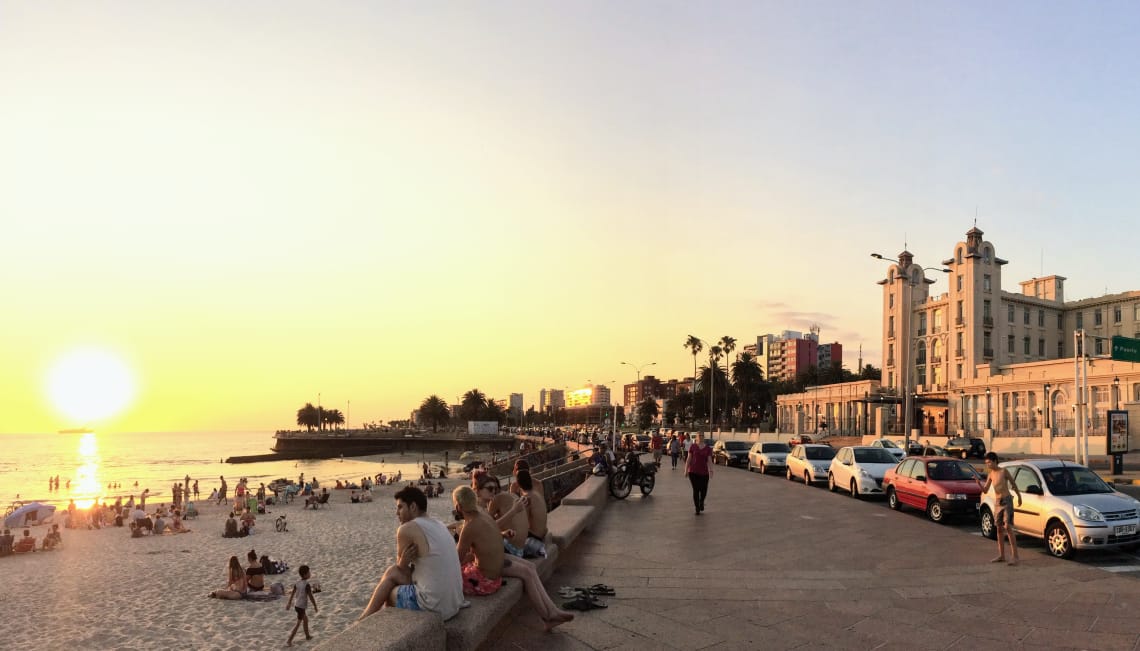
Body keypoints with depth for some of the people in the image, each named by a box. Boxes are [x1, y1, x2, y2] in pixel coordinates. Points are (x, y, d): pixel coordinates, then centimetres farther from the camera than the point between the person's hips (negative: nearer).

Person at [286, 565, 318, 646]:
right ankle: (289, 641, 3)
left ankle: (307, 636, 40)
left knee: (306, 620, 26)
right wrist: (315, 606, -8)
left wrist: (289, 604, 21)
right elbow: (311, 597, -18)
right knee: (298, 624, 3)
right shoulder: (307, 585, -22)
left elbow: (292, 594, 8)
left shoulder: (297, 583, -1)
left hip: (296, 605, 8)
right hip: (302, 607, -8)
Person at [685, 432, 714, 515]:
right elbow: (688, 459, 2)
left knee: (703, 490, 1)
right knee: (696, 490, -3)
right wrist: (686, 470, -2)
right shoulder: (692, 447, 2)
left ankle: (701, 501, 34)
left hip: (704, 472, 1)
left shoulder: (708, 448, 4)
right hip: (693, 472, -1)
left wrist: (711, 471, -14)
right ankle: (697, 508, 9)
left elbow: (709, 461, -1)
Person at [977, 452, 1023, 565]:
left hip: (1007, 501, -6)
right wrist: (978, 482, -13)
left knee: (1008, 527, -14)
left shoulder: (1003, 471, -9)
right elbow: (985, 490, 4)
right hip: (997, 503, 6)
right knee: (999, 528, 9)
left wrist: (1019, 496, 11)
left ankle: (1014, 556, -14)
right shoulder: (990, 474, 7)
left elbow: (1013, 483, 3)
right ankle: (1001, 556, 15)